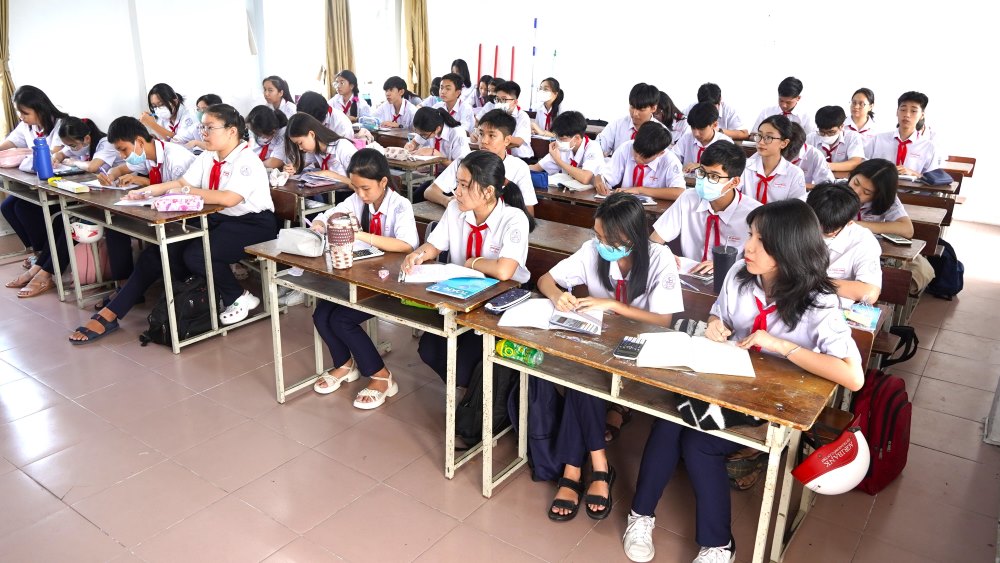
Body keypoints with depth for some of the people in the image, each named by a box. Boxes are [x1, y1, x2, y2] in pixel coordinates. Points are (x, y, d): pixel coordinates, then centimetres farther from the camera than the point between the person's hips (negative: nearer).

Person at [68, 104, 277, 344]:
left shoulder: (247, 161, -14)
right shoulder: (207, 158, 13)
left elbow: (228, 199, -28)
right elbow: (180, 182, 5)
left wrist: (187, 191, -22)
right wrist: (145, 192, -9)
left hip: (251, 224, -8)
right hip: (216, 220, 8)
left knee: (196, 254, -29)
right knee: (161, 250, -6)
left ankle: (239, 299, -4)